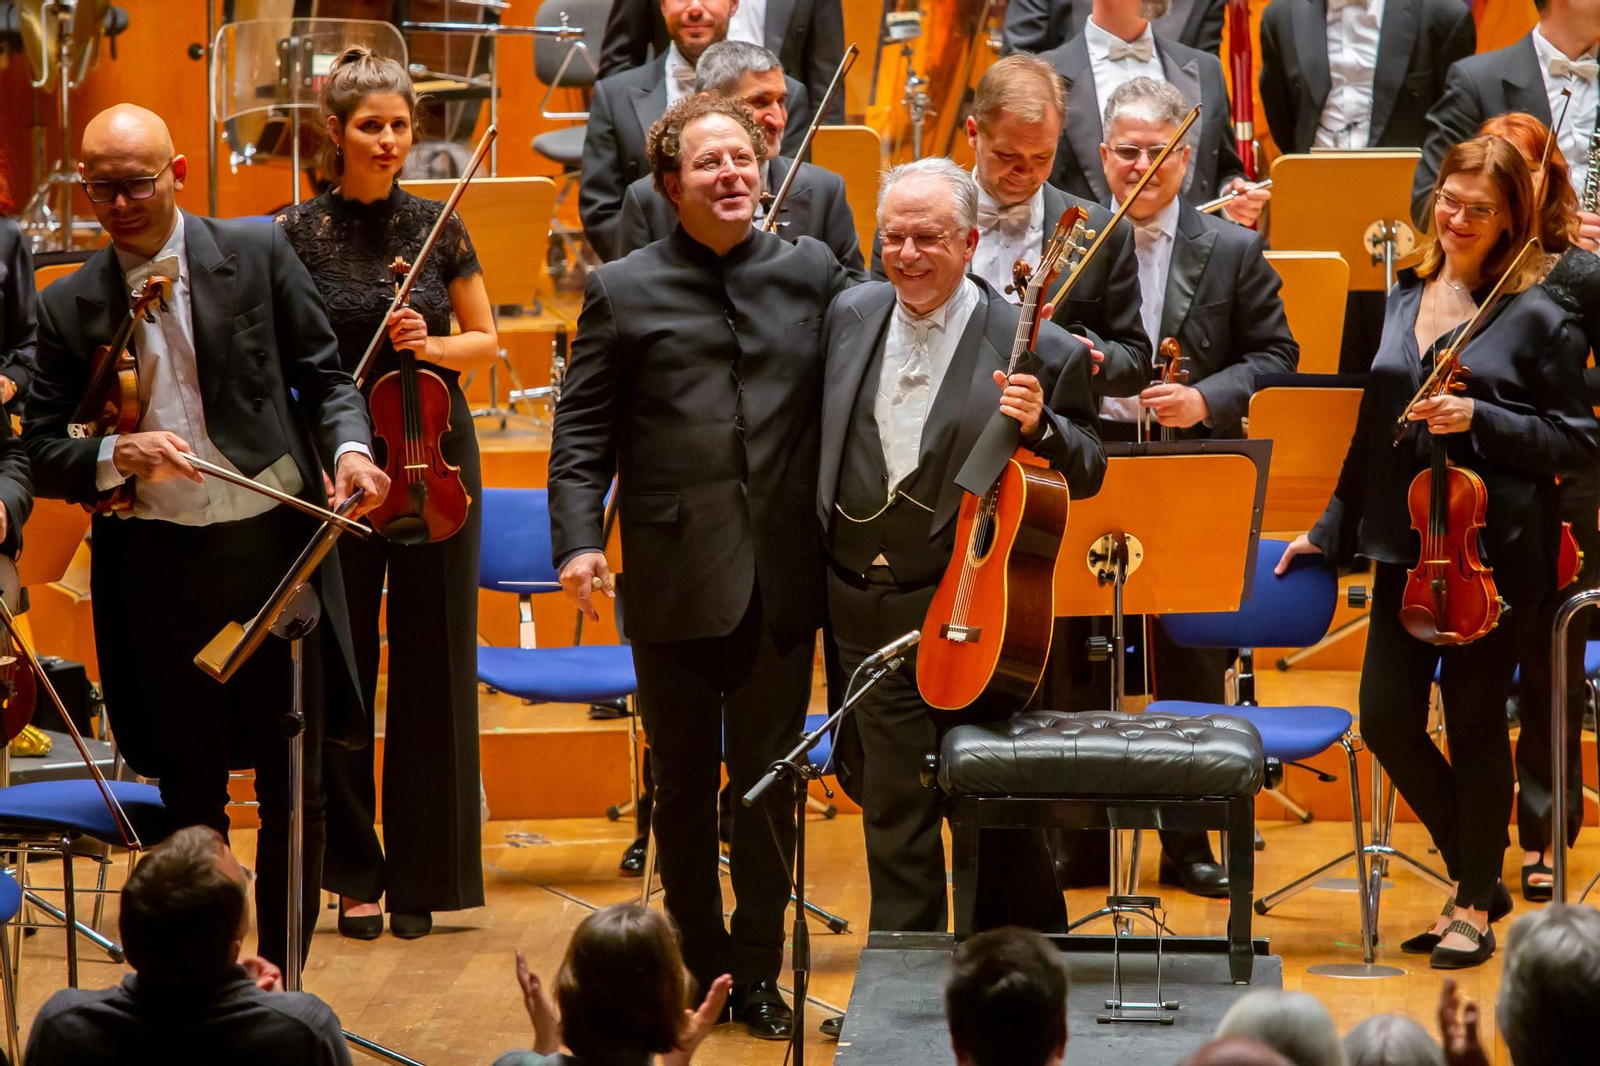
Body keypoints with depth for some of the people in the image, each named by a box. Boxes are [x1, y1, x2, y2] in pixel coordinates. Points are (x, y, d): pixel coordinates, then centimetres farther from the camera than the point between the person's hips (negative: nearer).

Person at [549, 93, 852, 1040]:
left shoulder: (813, 273, 6)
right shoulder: (624, 291, 2)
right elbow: (582, 429, 1)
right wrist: (579, 539, -11)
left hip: (779, 572, 1)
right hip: (674, 573, -1)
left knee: (768, 781, 6)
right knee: (684, 782, 10)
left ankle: (759, 970, 17)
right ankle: (699, 962, 22)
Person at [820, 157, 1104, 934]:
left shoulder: (1034, 348, -10)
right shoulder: (850, 316, 5)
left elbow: (1087, 474, -6)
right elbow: (822, 443, 15)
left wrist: (1041, 429, -26)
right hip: (869, 611, 4)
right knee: (893, 810, 10)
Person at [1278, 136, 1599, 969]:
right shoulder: (1406, 299, 12)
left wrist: (1479, 420, -19)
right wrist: (1332, 528, 23)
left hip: (1494, 550, -6)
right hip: (1405, 546, 6)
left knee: (1475, 723, 1)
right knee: (1388, 718, 1)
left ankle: (1476, 906, 15)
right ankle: (1475, 872, 20)